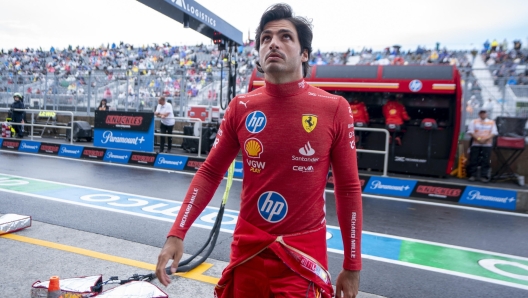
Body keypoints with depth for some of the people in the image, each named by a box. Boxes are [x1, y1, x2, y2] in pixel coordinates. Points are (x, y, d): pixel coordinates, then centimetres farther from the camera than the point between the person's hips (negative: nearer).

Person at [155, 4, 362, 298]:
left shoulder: (334, 108, -10)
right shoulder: (241, 107, -4)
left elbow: (348, 188, -4)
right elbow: (210, 172, 3)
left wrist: (352, 266, 0)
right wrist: (177, 234, -4)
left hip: (304, 254, -2)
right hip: (247, 249, 3)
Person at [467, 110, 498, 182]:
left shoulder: (492, 122, 10)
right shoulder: (474, 121, 9)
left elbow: (494, 133, 1)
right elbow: (470, 132, 0)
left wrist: (486, 139, -14)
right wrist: (478, 139, -13)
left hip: (487, 144, 0)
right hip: (475, 144, 0)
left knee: (486, 161, -3)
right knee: (473, 160, -2)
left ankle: (484, 176, 2)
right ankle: (472, 175, 4)